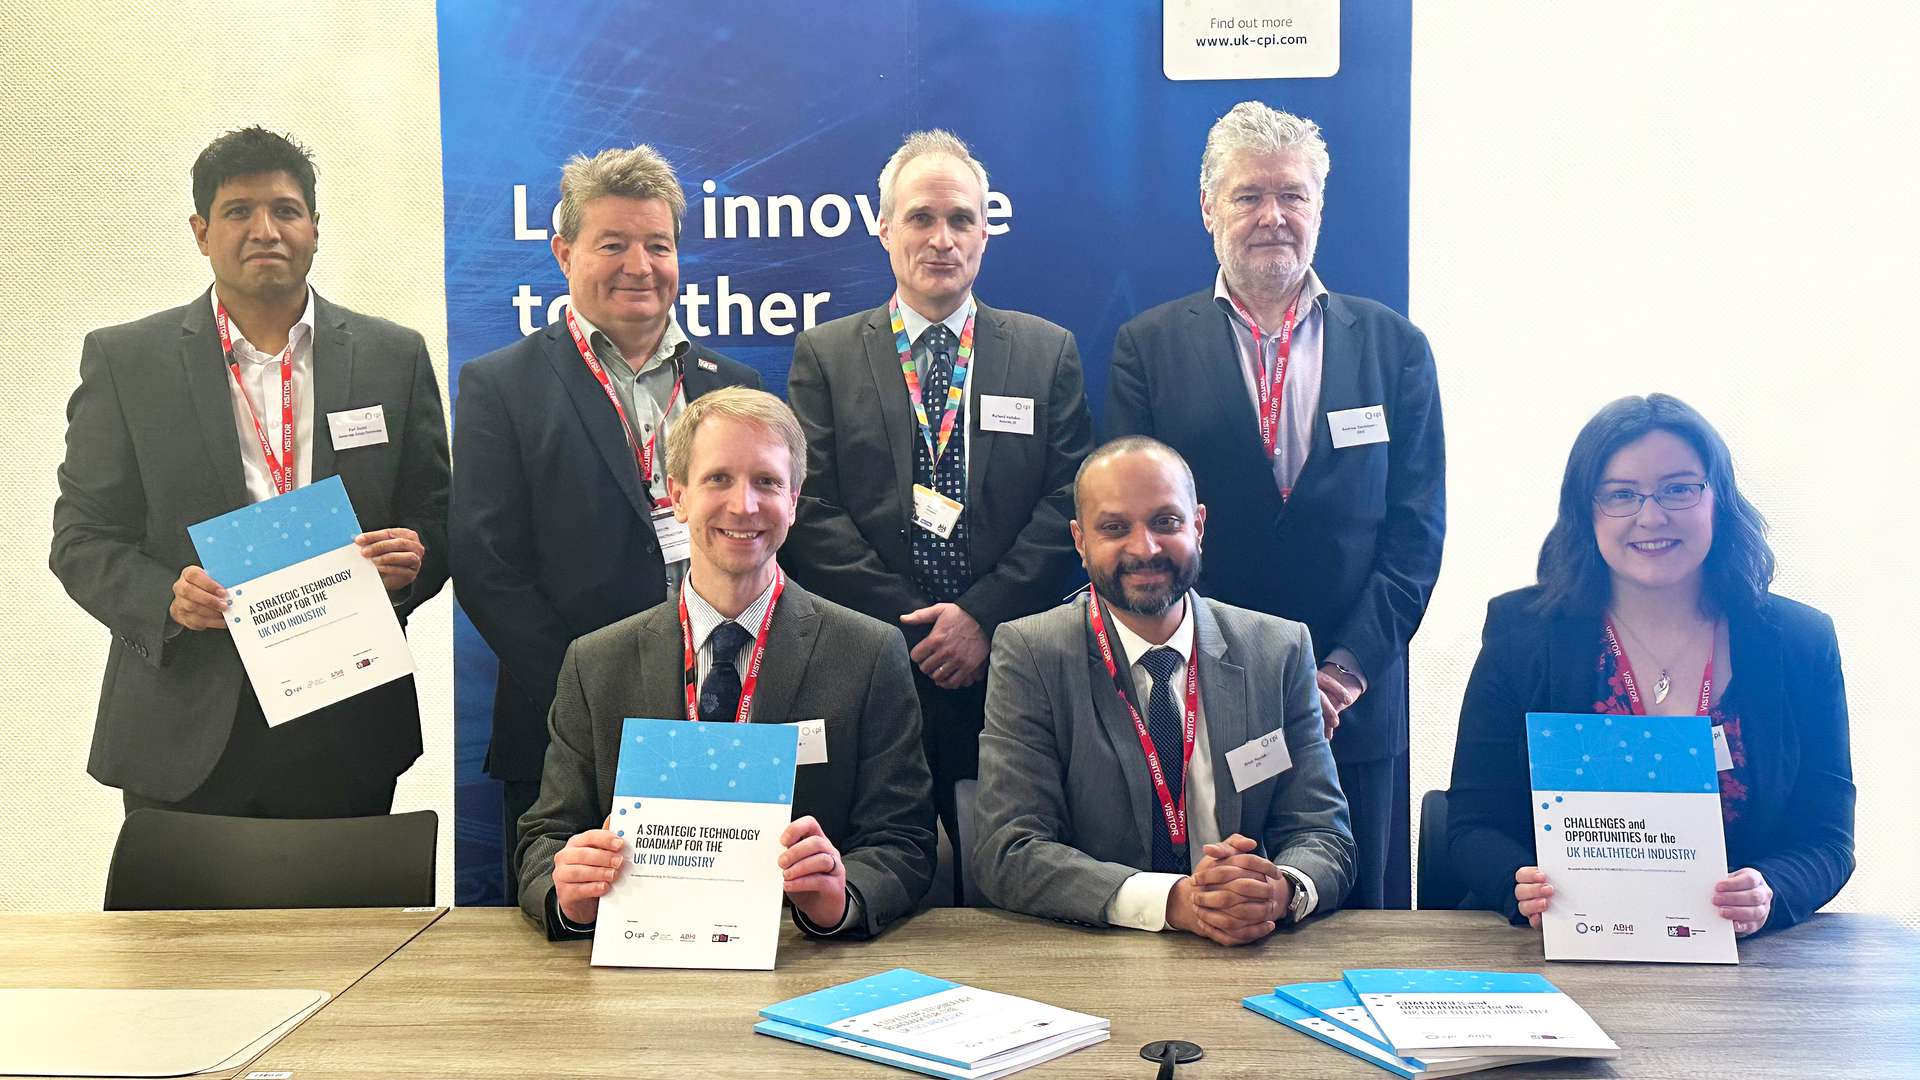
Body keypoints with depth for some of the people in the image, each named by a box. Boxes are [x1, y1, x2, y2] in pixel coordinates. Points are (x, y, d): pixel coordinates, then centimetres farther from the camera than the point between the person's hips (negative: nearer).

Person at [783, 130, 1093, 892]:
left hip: (1008, 672, 1)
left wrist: (984, 615, -10)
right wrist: (909, 626, -9)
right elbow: (811, 510, -1)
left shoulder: (1047, 352, 10)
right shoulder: (825, 355, 8)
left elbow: (1070, 502, 1)